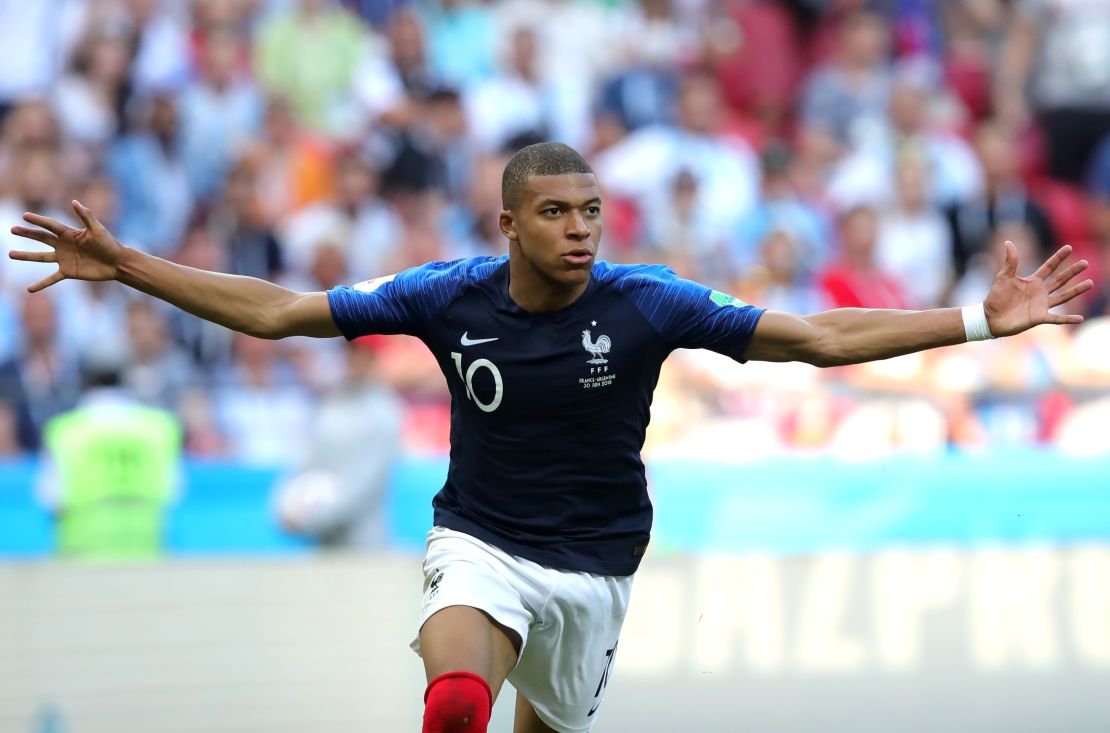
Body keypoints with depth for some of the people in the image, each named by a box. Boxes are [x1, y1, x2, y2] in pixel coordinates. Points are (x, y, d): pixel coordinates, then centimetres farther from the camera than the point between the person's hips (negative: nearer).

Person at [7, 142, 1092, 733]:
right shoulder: (452, 296, -10)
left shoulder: (645, 303, -12)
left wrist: (980, 321, -17)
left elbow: (818, 338, -10)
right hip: (480, 544, -2)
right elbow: (279, 312, -4)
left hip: (593, 564, 2)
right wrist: (130, 268, -8)